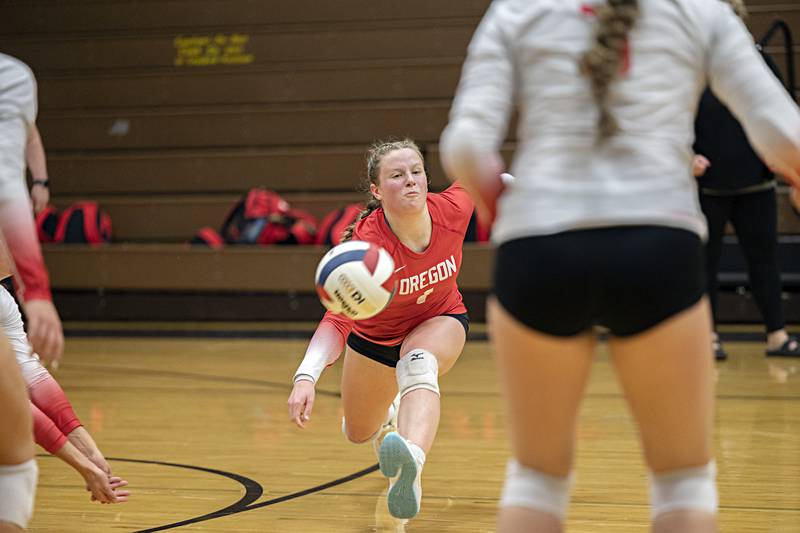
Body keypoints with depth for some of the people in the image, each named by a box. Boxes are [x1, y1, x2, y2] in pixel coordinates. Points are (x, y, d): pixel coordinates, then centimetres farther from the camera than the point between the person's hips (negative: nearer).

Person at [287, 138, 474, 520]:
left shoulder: (451, 210, -28)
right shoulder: (367, 243, -38)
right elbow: (337, 318, -47)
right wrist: (306, 376, -63)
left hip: (440, 321, 0)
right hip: (376, 335, 0)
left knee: (419, 363, -36)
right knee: (358, 433, 17)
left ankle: (410, 468, -62)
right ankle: (385, 413, 57)